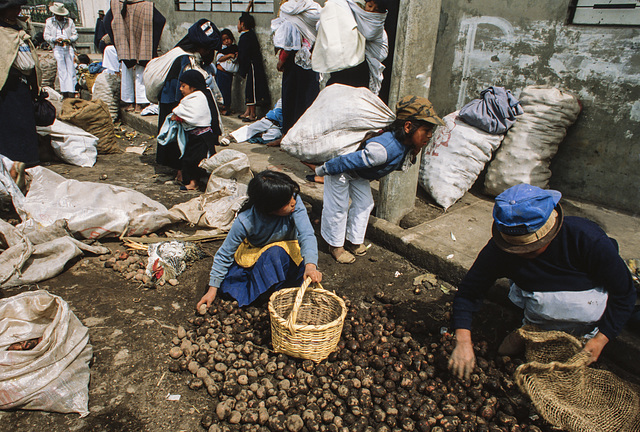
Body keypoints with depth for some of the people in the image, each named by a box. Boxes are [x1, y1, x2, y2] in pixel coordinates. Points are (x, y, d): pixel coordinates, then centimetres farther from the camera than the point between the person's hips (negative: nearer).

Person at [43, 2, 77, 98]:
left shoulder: (69, 21, 14)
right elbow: (46, 36, 9)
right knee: (62, 71, -5)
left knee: (71, 70, -6)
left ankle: (72, 92, -7)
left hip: (69, 48, 1)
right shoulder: (49, 21, 12)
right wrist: (55, 39, -10)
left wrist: (69, 39, -8)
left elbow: (75, 35, 12)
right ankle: (64, 93, -6)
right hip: (57, 48, -1)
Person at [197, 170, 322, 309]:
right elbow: (224, 255, -18)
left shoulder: (295, 202, -29)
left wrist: (310, 265, -56)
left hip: (288, 252, 2)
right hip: (255, 253, -2)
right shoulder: (246, 221, -31)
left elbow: (307, 234, -37)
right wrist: (213, 289, -15)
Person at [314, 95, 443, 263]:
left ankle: (355, 241, 30)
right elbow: (348, 161, -34)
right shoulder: (383, 149, -44)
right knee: (338, 207, 1)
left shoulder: (406, 144, -18)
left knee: (364, 203, 13)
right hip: (338, 168, -9)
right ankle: (335, 245, 20)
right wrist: (322, 170, -26)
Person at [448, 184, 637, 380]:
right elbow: (469, 291, -21)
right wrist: (463, 340, -34)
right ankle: (533, 327, 5)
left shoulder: (590, 241, -33)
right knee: (518, 292, -25)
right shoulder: (498, 249, -28)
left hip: (589, 297, -3)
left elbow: (624, 294, -17)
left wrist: (600, 339, -23)